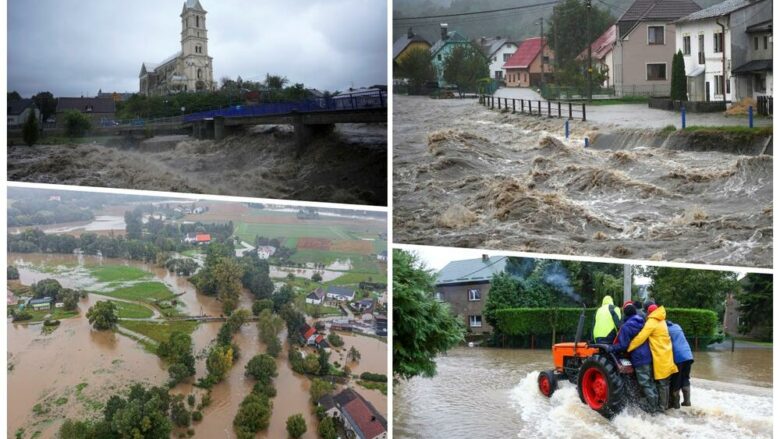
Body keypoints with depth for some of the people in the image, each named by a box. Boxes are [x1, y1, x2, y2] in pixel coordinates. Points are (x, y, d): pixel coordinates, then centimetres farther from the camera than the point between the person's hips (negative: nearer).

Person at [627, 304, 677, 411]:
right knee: (665, 382, 15)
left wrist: (628, 348, -15)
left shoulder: (652, 322, -15)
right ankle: (665, 404, 22)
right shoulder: (661, 321, 13)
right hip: (666, 355, 8)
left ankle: (662, 406, 2)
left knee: (661, 383, -2)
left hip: (660, 357, -8)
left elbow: (641, 337, -21)